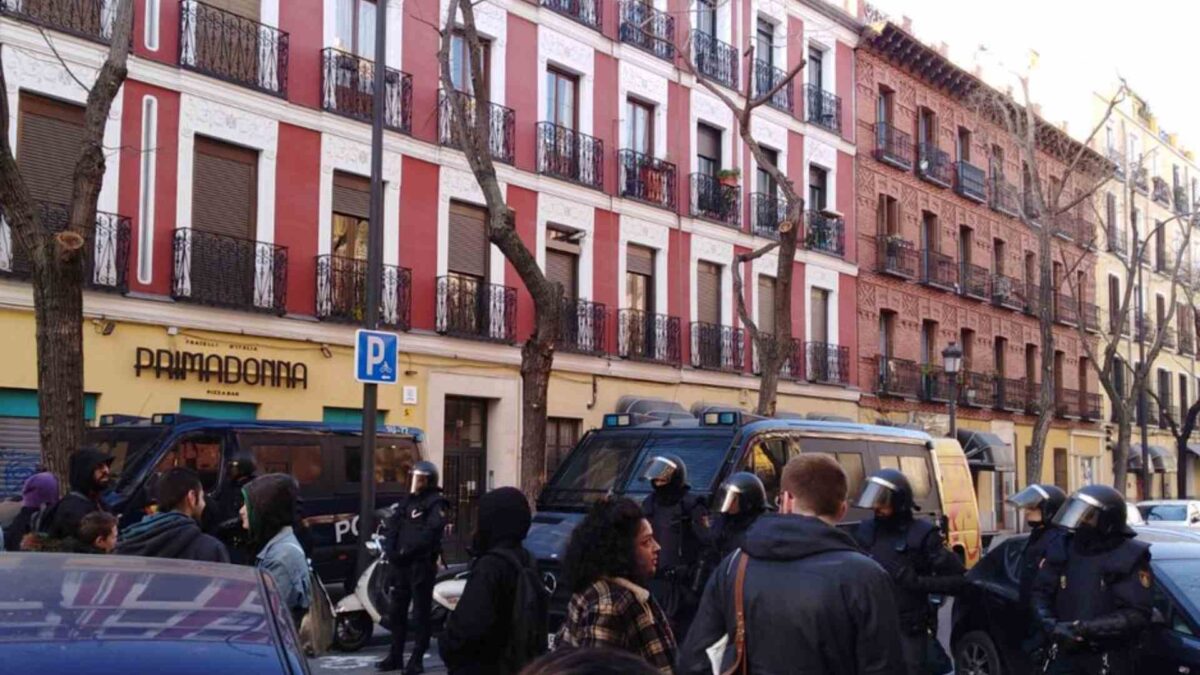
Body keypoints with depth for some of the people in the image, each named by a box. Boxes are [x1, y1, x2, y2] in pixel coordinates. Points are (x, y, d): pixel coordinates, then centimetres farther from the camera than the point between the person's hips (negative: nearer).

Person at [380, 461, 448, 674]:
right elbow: (393, 526, 13)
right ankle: (395, 655, 22)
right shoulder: (406, 500, 18)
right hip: (401, 563, 8)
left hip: (422, 564, -8)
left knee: (421, 613, -4)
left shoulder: (435, 503, -4)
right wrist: (391, 551, -2)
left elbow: (431, 532, -17)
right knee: (397, 611, 13)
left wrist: (408, 551, -18)